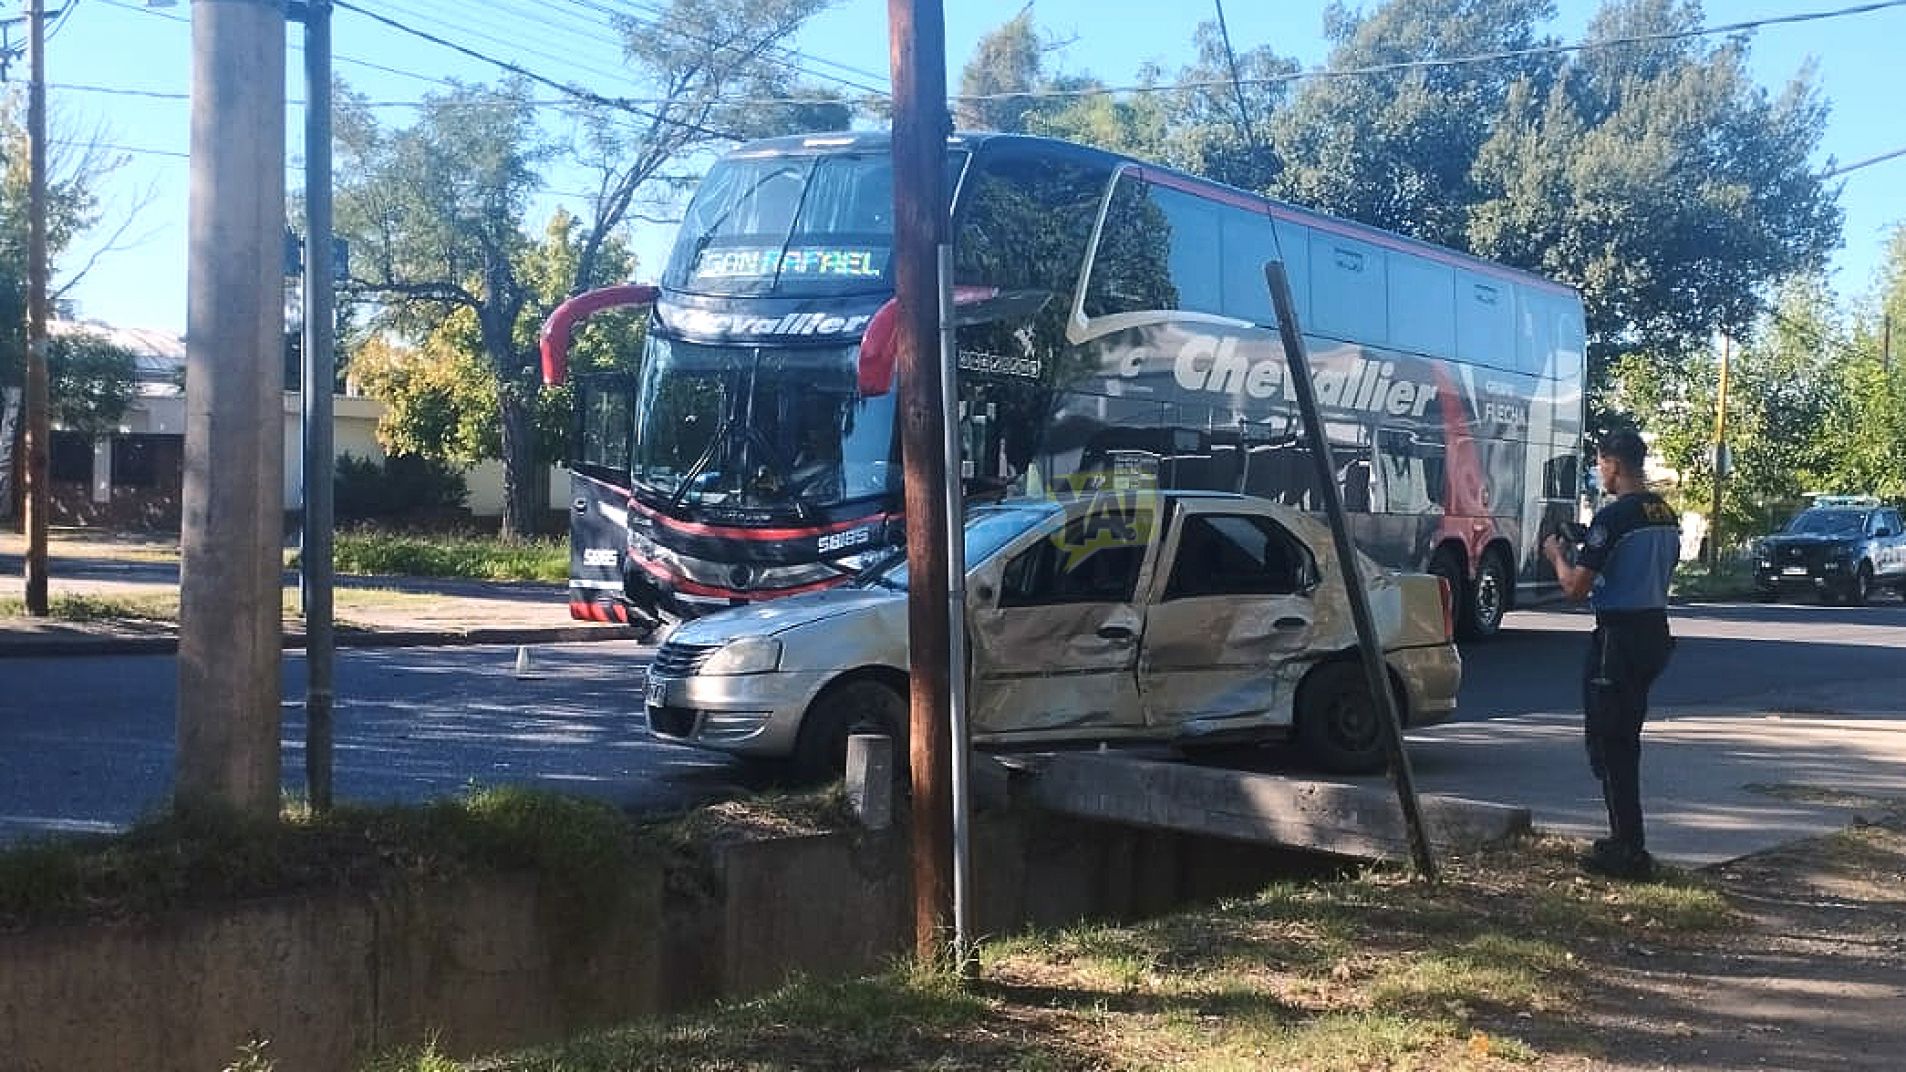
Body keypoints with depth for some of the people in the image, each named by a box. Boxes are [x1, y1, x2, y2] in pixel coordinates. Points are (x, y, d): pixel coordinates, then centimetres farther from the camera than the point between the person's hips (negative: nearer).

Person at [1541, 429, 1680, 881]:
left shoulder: (1613, 517, -17)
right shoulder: (1667, 515, 10)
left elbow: (1576, 586, -17)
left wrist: (1557, 555, 3)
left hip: (1619, 636, -9)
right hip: (1655, 629, 9)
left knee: (1607, 742, -2)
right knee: (1625, 739, 18)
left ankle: (1630, 851, -3)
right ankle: (1625, 839, 25)